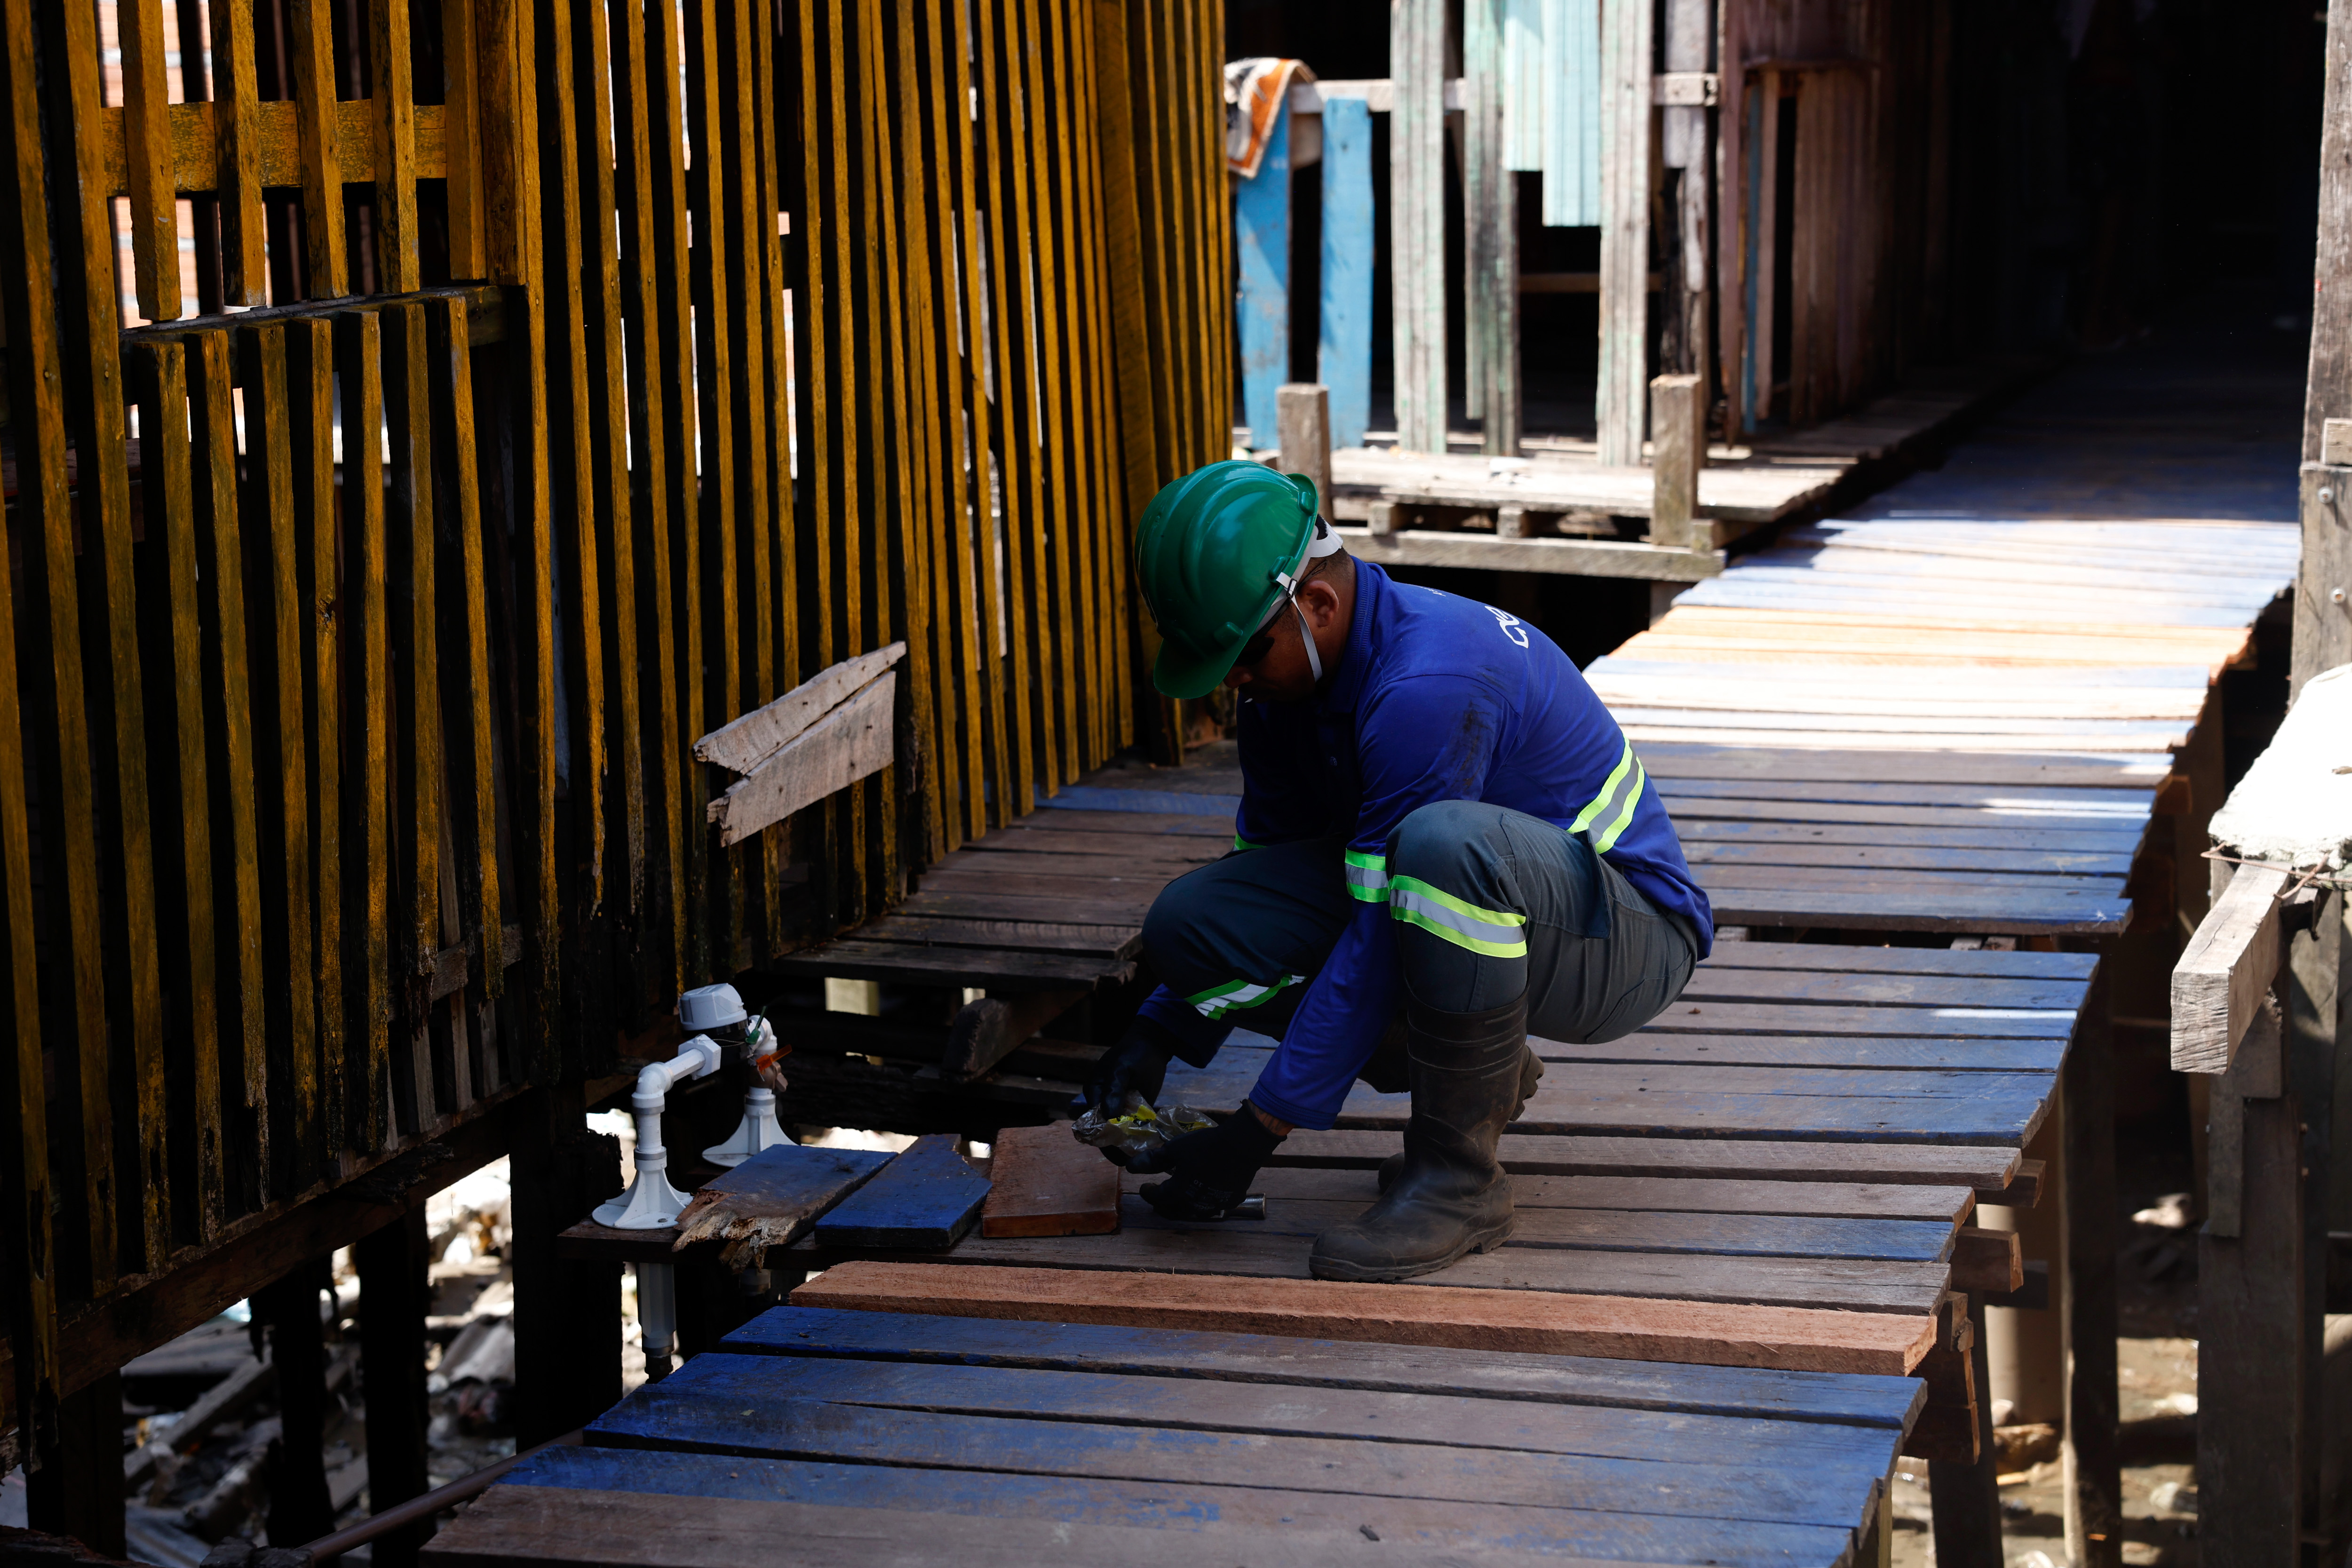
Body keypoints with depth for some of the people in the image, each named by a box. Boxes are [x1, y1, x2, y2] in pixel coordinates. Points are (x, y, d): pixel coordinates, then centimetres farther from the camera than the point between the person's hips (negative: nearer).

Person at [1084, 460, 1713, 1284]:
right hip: (1477, 914, 9)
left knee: (1443, 843, -42)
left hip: (1624, 937, -8)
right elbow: (1266, 865, 14)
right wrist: (1160, 1030, 2)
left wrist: (1254, 1134, -27)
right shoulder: (1290, 673, -1)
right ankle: (1476, 1077, 6)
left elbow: (1383, 936, -30)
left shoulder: (1426, 685, -30)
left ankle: (1457, 1173, -22)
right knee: (1188, 921, -10)